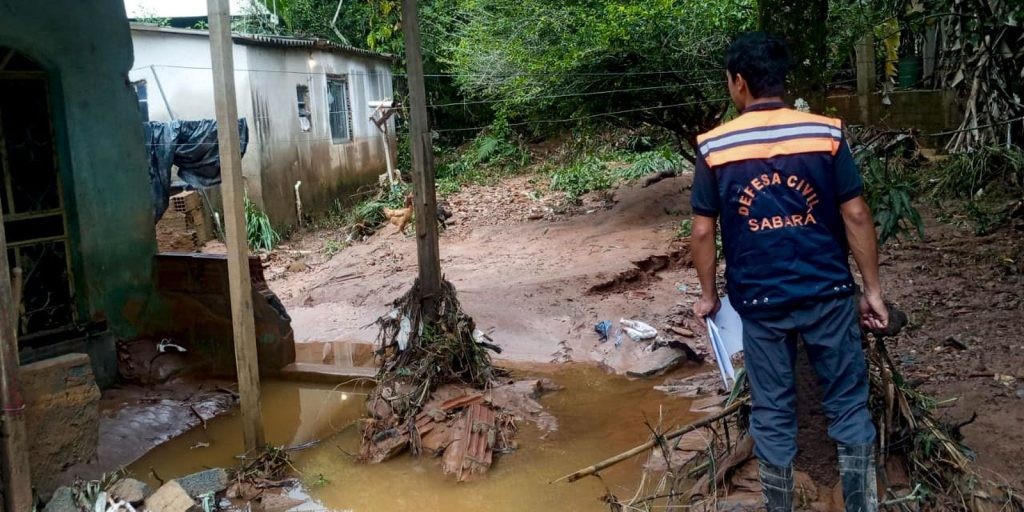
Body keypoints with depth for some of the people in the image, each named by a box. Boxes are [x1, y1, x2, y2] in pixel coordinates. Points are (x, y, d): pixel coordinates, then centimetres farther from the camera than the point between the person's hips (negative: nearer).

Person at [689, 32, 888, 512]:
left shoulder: (714, 147, -5)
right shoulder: (826, 133, -5)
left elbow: (703, 231, -2)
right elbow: (856, 215, -5)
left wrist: (708, 294, 11)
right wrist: (872, 289, 4)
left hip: (760, 299, 0)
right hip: (827, 292, 0)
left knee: (772, 412, 12)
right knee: (848, 404, 13)